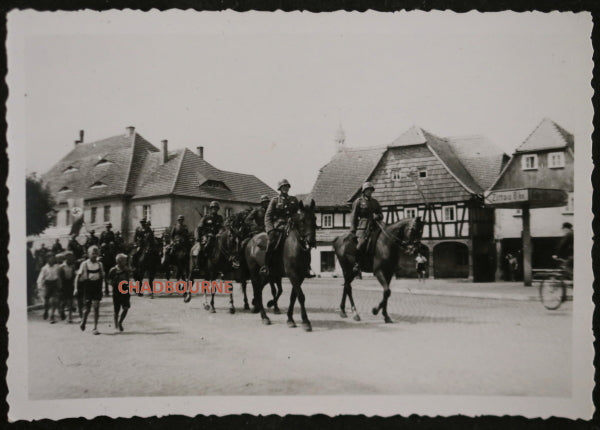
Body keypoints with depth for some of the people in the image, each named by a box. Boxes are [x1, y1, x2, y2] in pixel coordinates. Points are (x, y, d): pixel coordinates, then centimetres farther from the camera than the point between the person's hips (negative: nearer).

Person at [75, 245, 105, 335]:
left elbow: (102, 276, 15)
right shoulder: (84, 264, -2)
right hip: (88, 286, -2)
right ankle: (83, 321, 33)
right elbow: (78, 276, 1)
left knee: (96, 307, -5)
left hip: (97, 287, 2)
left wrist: (100, 287, 9)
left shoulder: (99, 264, 6)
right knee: (87, 308, 3)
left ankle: (95, 328, 0)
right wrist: (77, 288, -3)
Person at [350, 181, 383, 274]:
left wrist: (377, 216, -3)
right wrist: (353, 229, -6)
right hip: (362, 226, -6)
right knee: (361, 242, -25)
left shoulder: (375, 202, 20)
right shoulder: (358, 201, 6)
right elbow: (354, 216, 2)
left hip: (373, 225, 6)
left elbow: (381, 216, 21)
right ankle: (356, 264, -18)